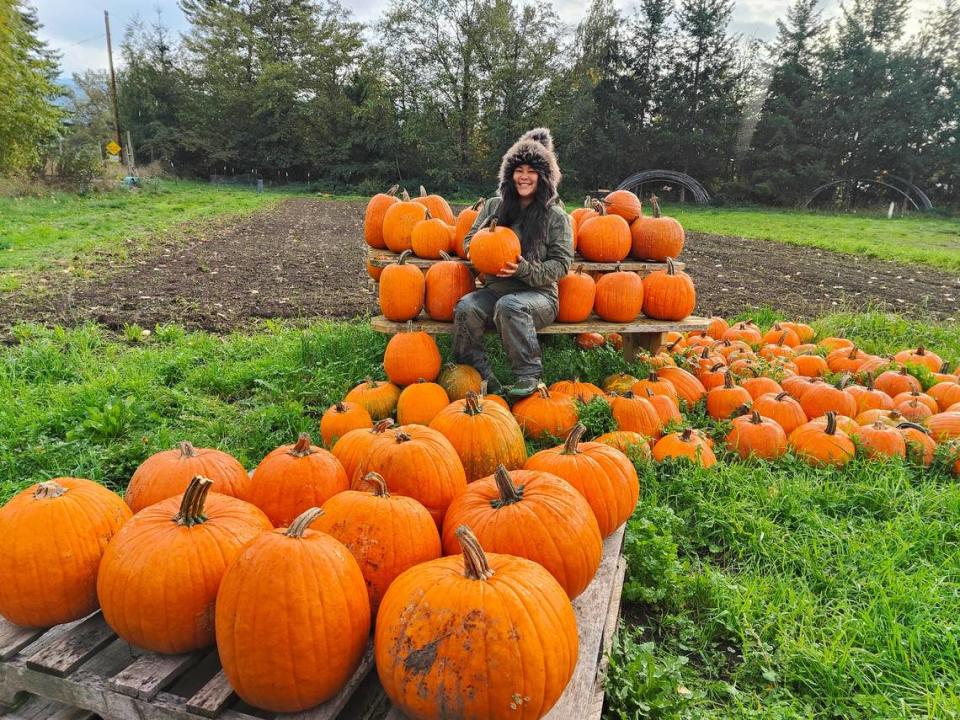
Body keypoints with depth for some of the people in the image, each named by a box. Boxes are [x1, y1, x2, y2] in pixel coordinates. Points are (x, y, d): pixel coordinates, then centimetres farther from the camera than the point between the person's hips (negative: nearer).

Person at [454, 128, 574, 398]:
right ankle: (479, 376, -17)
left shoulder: (556, 216, 2)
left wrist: (526, 270, -19)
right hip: (495, 289, 3)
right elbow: (469, 239, 18)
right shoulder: (494, 206, 12)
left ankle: (529, 375, -24)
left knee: (509, 305, -38)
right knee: (466, 308, -29)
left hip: (538, 294, -3)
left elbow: (561, 264, -2)